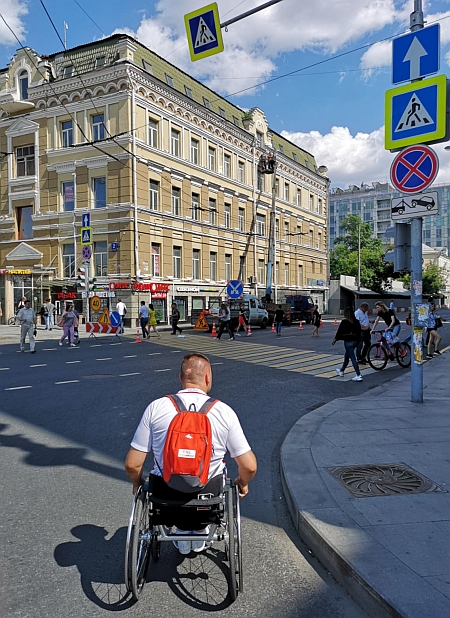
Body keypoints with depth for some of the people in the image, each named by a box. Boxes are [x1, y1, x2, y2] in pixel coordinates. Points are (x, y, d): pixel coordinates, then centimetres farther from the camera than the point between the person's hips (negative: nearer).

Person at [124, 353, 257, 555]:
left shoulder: (156, 407, -10)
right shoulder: (224, 411, -11)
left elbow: (132, 464, -9)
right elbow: (249, 466, -9)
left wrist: (137, 484, 14)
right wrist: (242, 483, 14)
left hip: (165, 495, 1)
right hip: (208, 494, 0)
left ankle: (183, 535, 42)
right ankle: (199, 537, 44)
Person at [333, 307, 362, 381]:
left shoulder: (344, 322, -15)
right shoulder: (356, 322, 4)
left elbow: (339, 332, -10)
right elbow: (359, 332, 10)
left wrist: (335, 339, 4)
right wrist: (357, 341, 19)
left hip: (348, 342, -7)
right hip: (354, 341, 7)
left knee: (353, 358, -6)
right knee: (346, 356, 23)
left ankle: (359, 375, -10)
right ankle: (342, 371, 39)